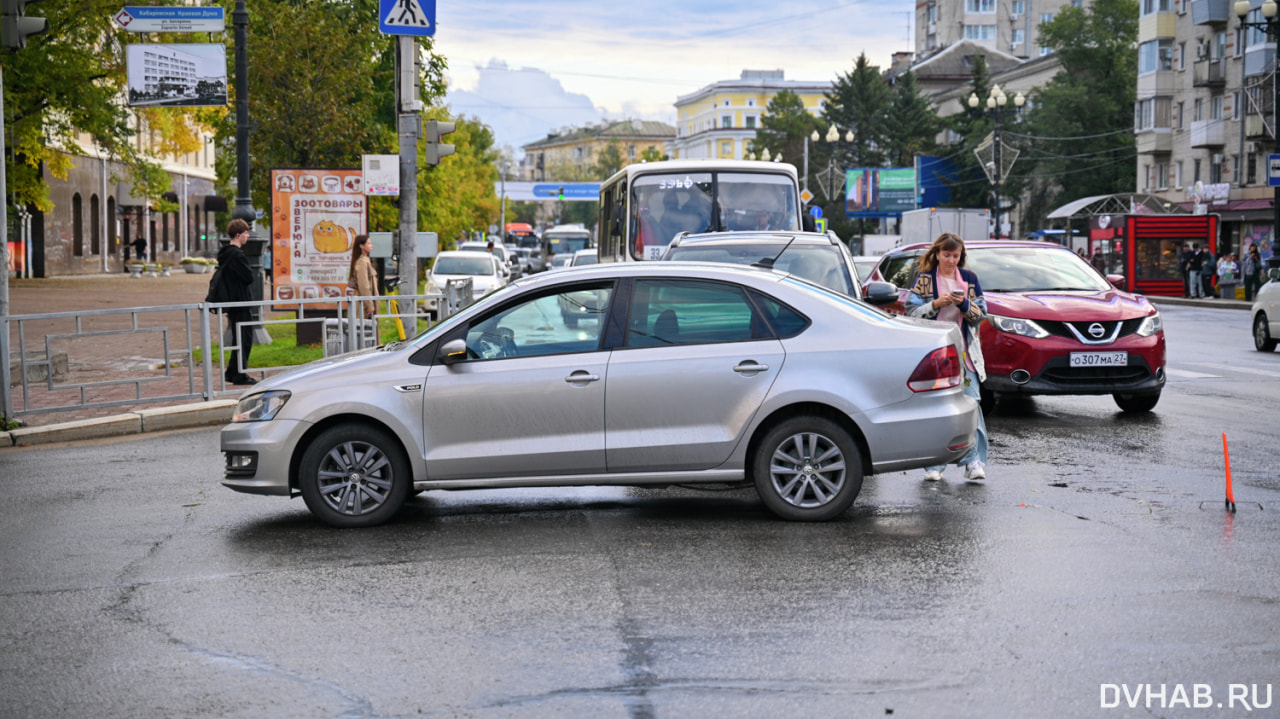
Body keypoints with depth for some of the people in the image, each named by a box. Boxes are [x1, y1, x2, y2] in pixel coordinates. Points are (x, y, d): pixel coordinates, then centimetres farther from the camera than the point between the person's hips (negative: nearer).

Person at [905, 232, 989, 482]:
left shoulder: (969, 279, 11)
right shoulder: (924, 279, 5)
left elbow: (981, 314, 8)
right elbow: (911, 311, -1)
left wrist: (964, 304, -11)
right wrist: (935, 304, -16)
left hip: (964, 351, 1)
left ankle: (974, 461, -8)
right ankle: (934, 464, 6)